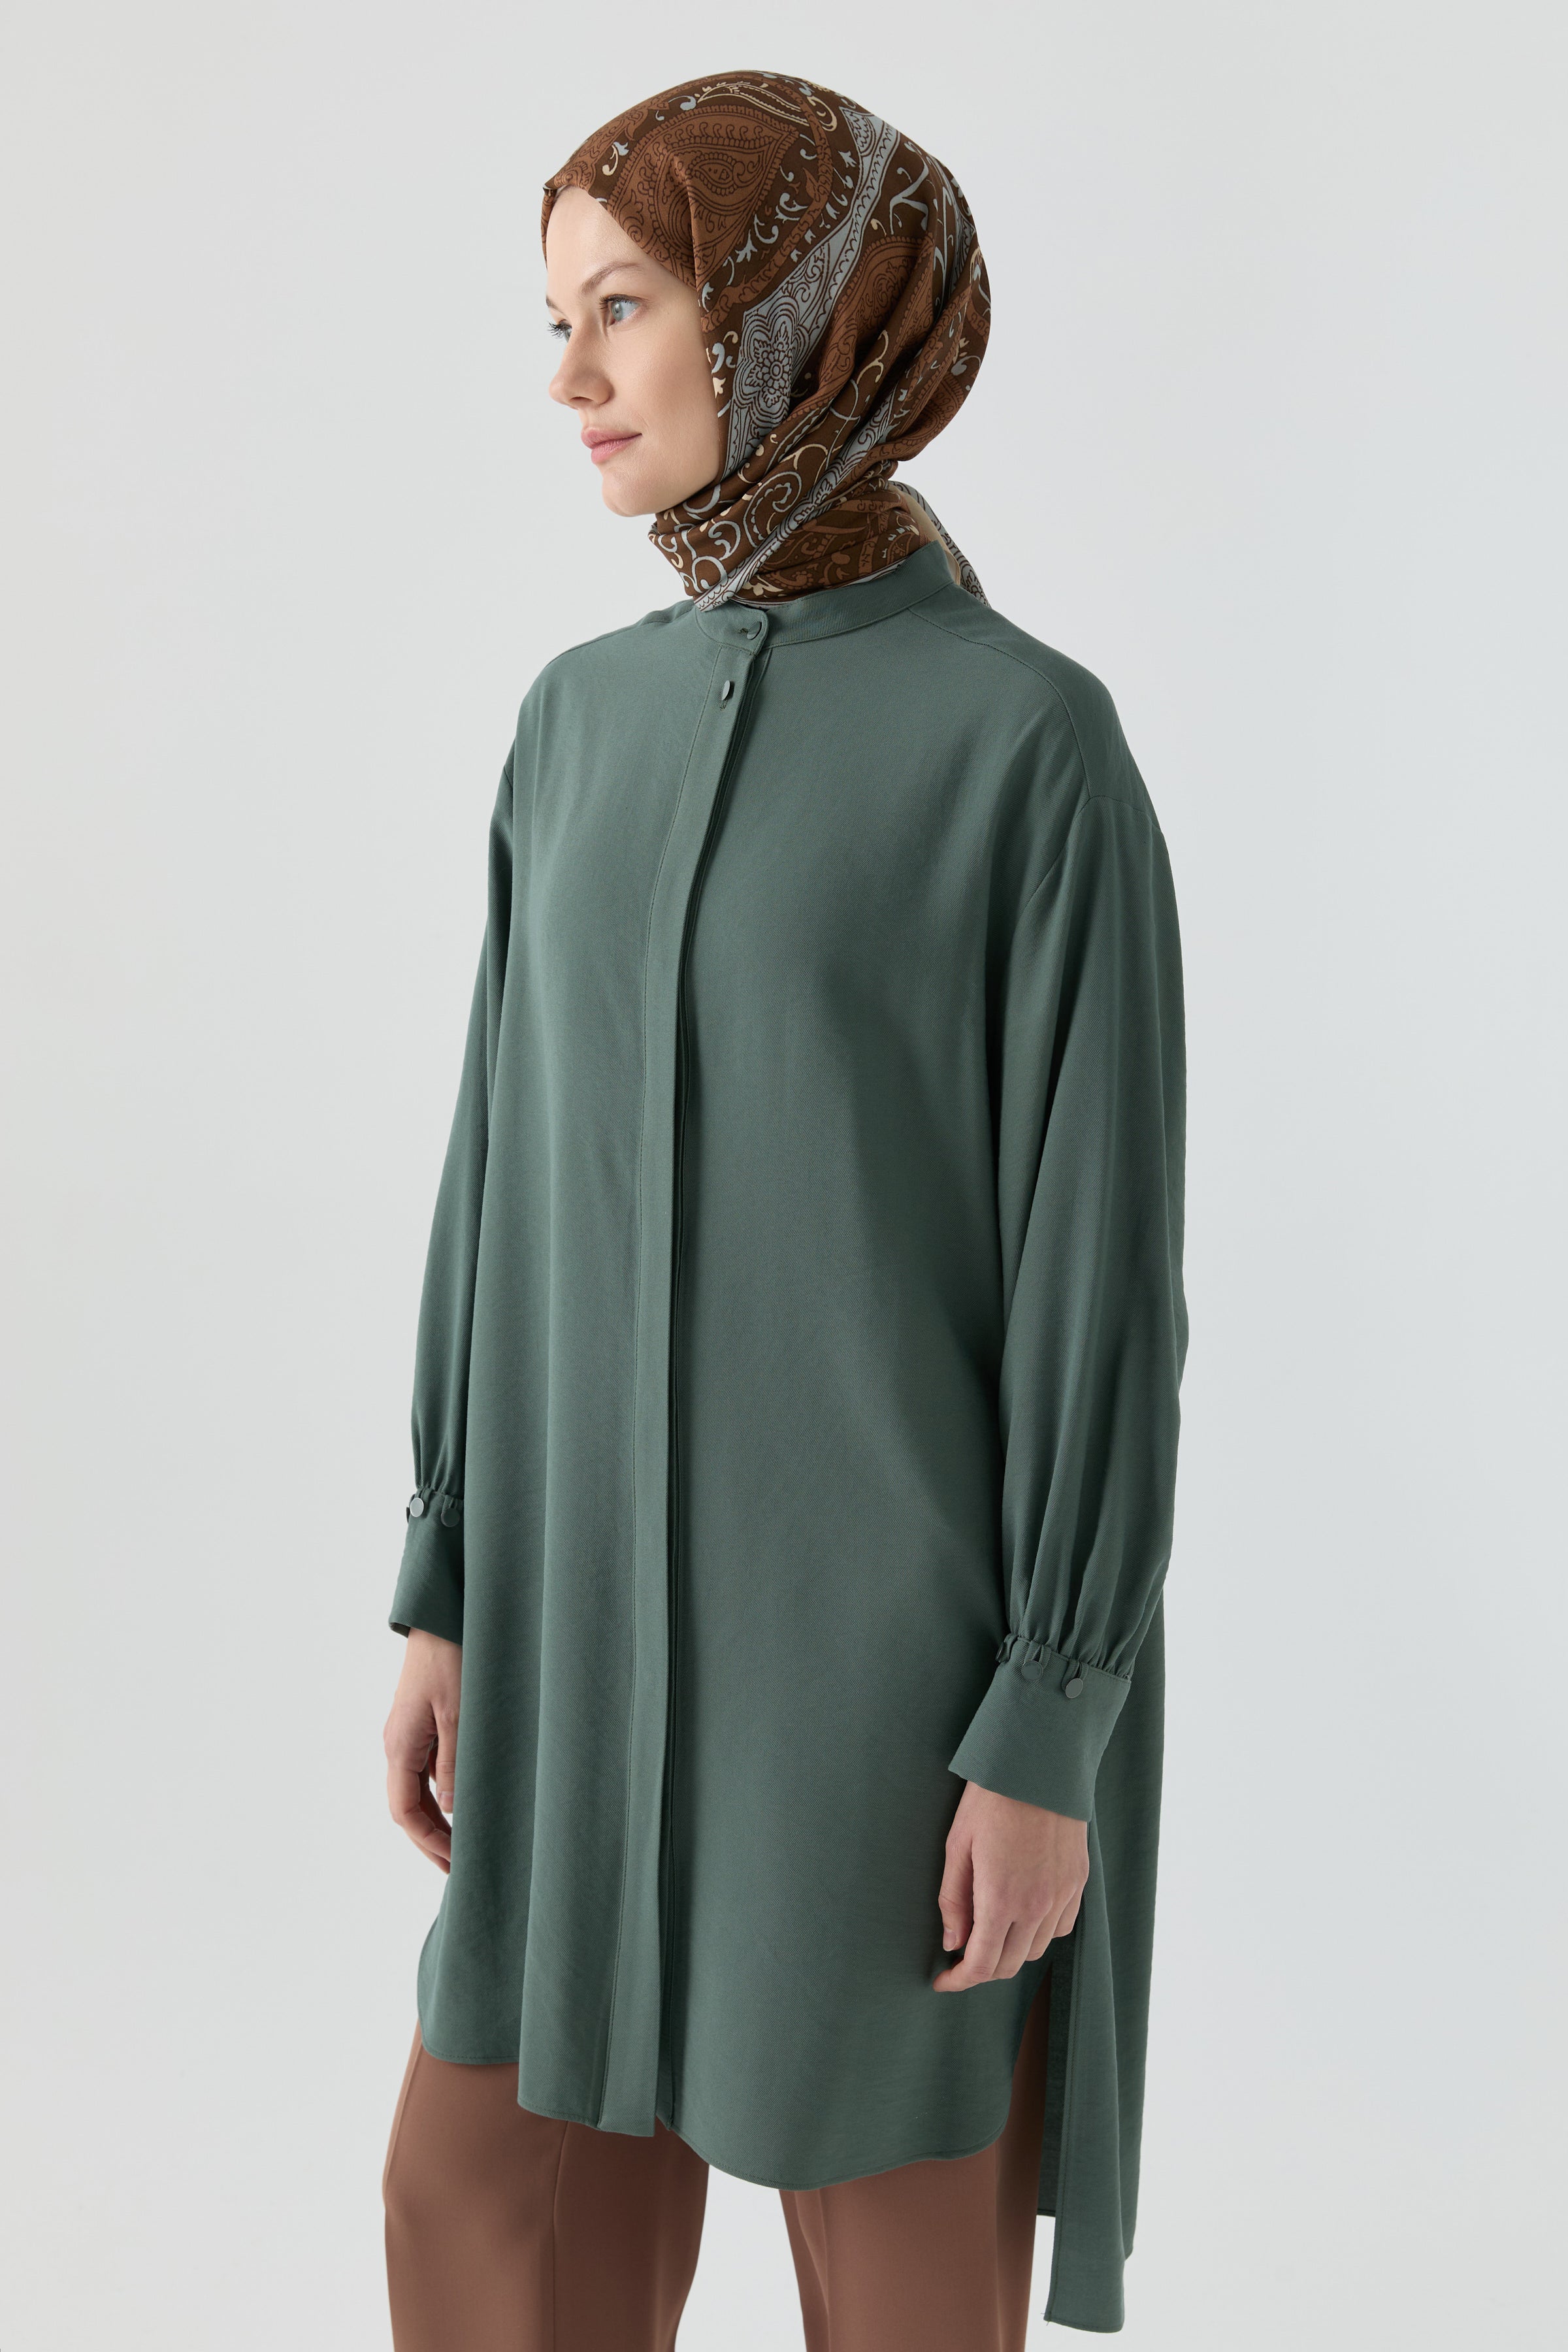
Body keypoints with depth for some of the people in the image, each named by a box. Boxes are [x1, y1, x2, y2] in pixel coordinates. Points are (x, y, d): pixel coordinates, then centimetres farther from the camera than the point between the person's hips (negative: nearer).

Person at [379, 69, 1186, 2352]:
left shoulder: (1032, 740, -12)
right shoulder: (587, 720, 7)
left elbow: (1103, 1262, -12)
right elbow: (511, 1157, 10)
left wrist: (1056, 1737, -13)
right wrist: (449, 1586, 8)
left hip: (908, 1624, -6)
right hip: (617, 1608, 6)